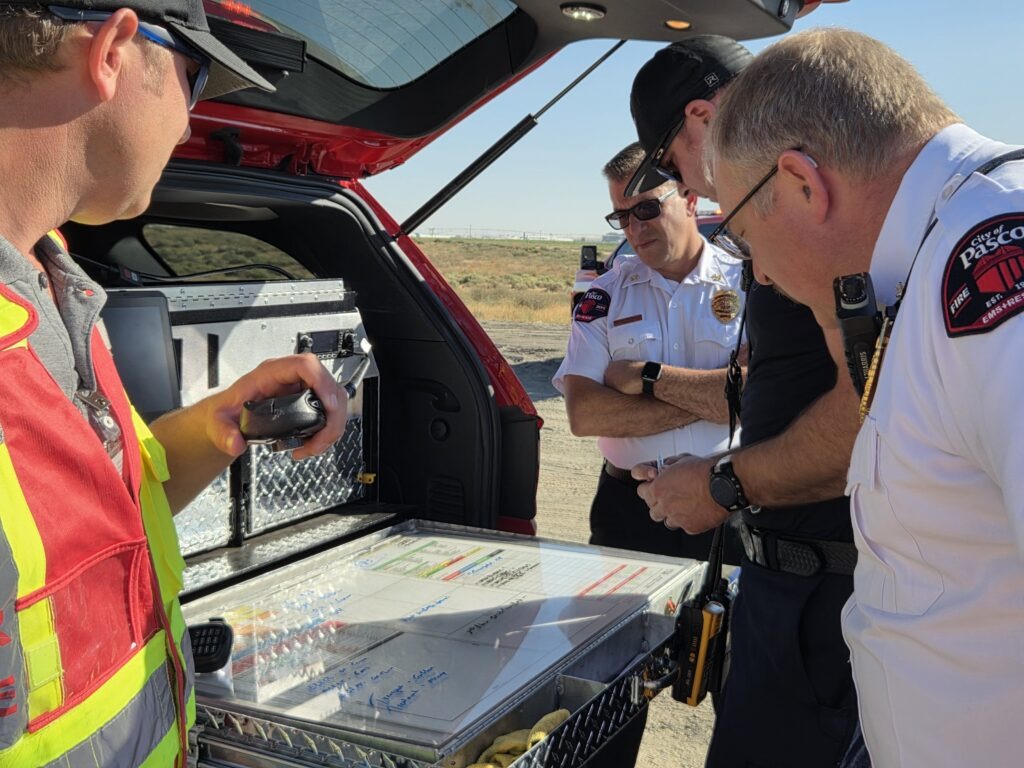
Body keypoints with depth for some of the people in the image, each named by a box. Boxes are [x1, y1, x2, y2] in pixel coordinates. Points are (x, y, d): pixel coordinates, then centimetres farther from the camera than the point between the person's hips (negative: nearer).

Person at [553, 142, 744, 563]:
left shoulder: (745, 286, -1)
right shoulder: (604, 295, 4)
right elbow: (583, 415, -9)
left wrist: (645, 377, -12)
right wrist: (707, 402, -12)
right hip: (629, 507, 2)